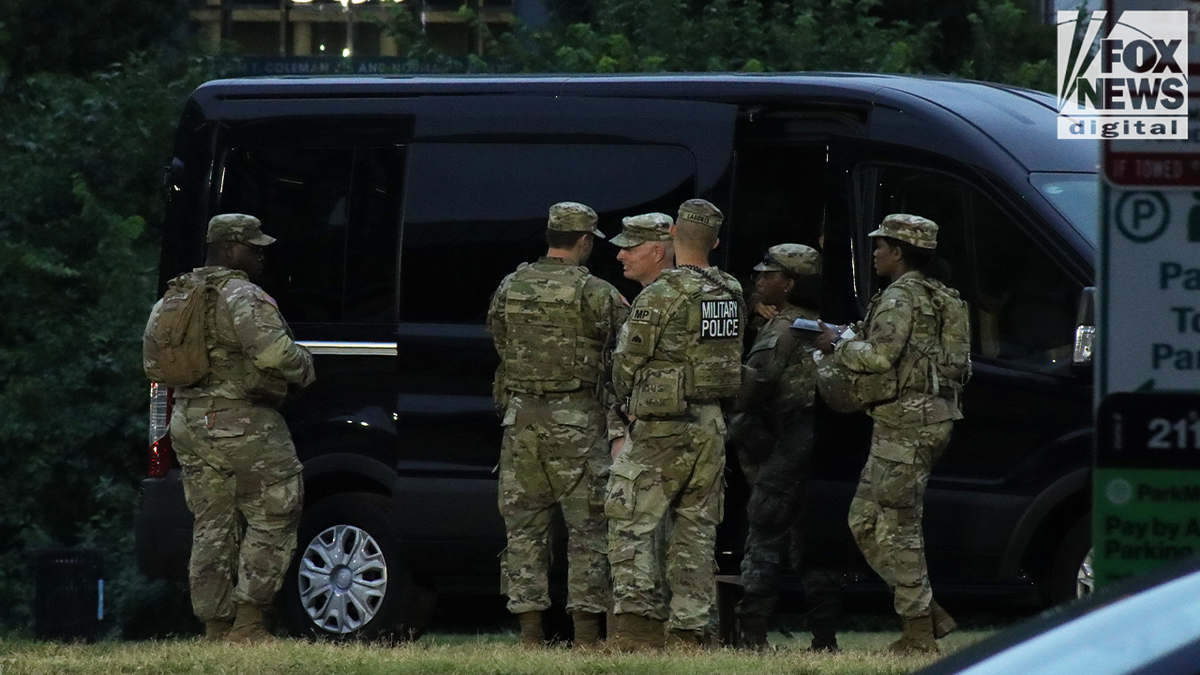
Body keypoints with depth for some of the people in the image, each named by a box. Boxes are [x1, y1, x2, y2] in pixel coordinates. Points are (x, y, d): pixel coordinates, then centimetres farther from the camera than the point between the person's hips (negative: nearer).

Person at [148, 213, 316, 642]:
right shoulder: (242, 297, -14)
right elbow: (273, 352, -27)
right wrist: (303, 370, -7)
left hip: (191, 425, 8)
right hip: (245, 426, -8)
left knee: (212, 528, 11)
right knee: (272, 522, 0)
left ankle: (215, 626, 10)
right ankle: (247, 622, -5)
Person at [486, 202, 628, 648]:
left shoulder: (509, 289, 5)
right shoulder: (596, 294, -9)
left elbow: (499, 343, 12)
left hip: (521, 418, 4)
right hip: (579, 422, -4)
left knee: (524, 525, 7)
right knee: (587, 527, 2)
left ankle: (529, 630, 5)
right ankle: (586, 631, -1)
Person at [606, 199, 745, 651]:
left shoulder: (660, 296, -14)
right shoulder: (732, 295, 5)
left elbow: (627, 363, -7)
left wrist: (629, 400, 13)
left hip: (662, 427, -6)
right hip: (712, 425, 6)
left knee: (631, 524, -3)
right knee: (696, 529, 11)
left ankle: (637, 625, -15)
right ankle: (691, 629, 10)